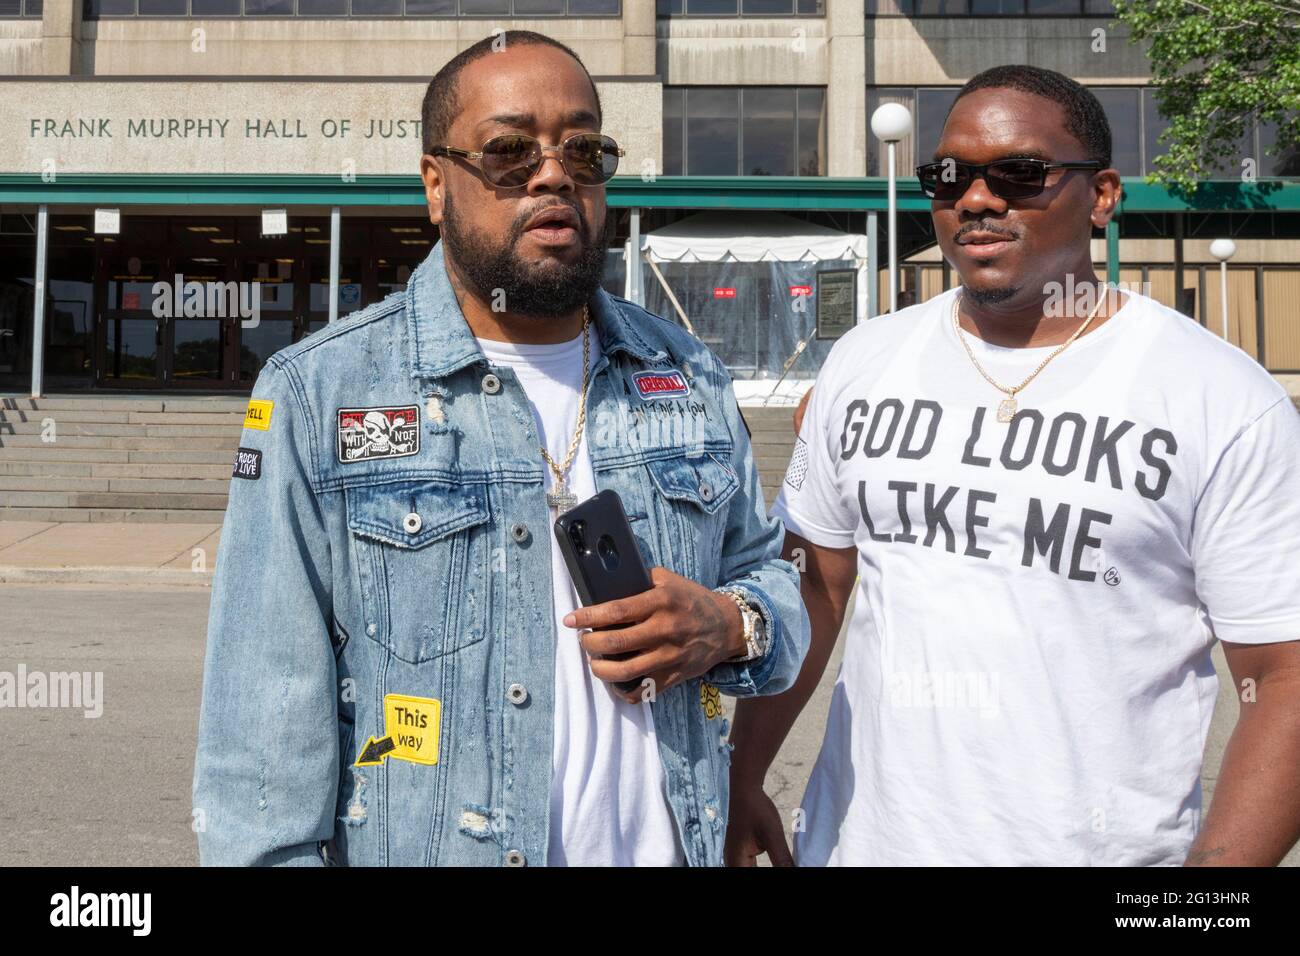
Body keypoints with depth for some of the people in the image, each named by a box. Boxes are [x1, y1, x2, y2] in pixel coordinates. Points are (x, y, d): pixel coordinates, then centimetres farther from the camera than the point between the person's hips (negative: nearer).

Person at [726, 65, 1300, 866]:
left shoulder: (1226, 401, -10)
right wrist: (742, 780, 4)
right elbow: (811, 589, 8)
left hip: (1099, 847, -3)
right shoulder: (864, 365, 2)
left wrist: (1215, 862, -21)